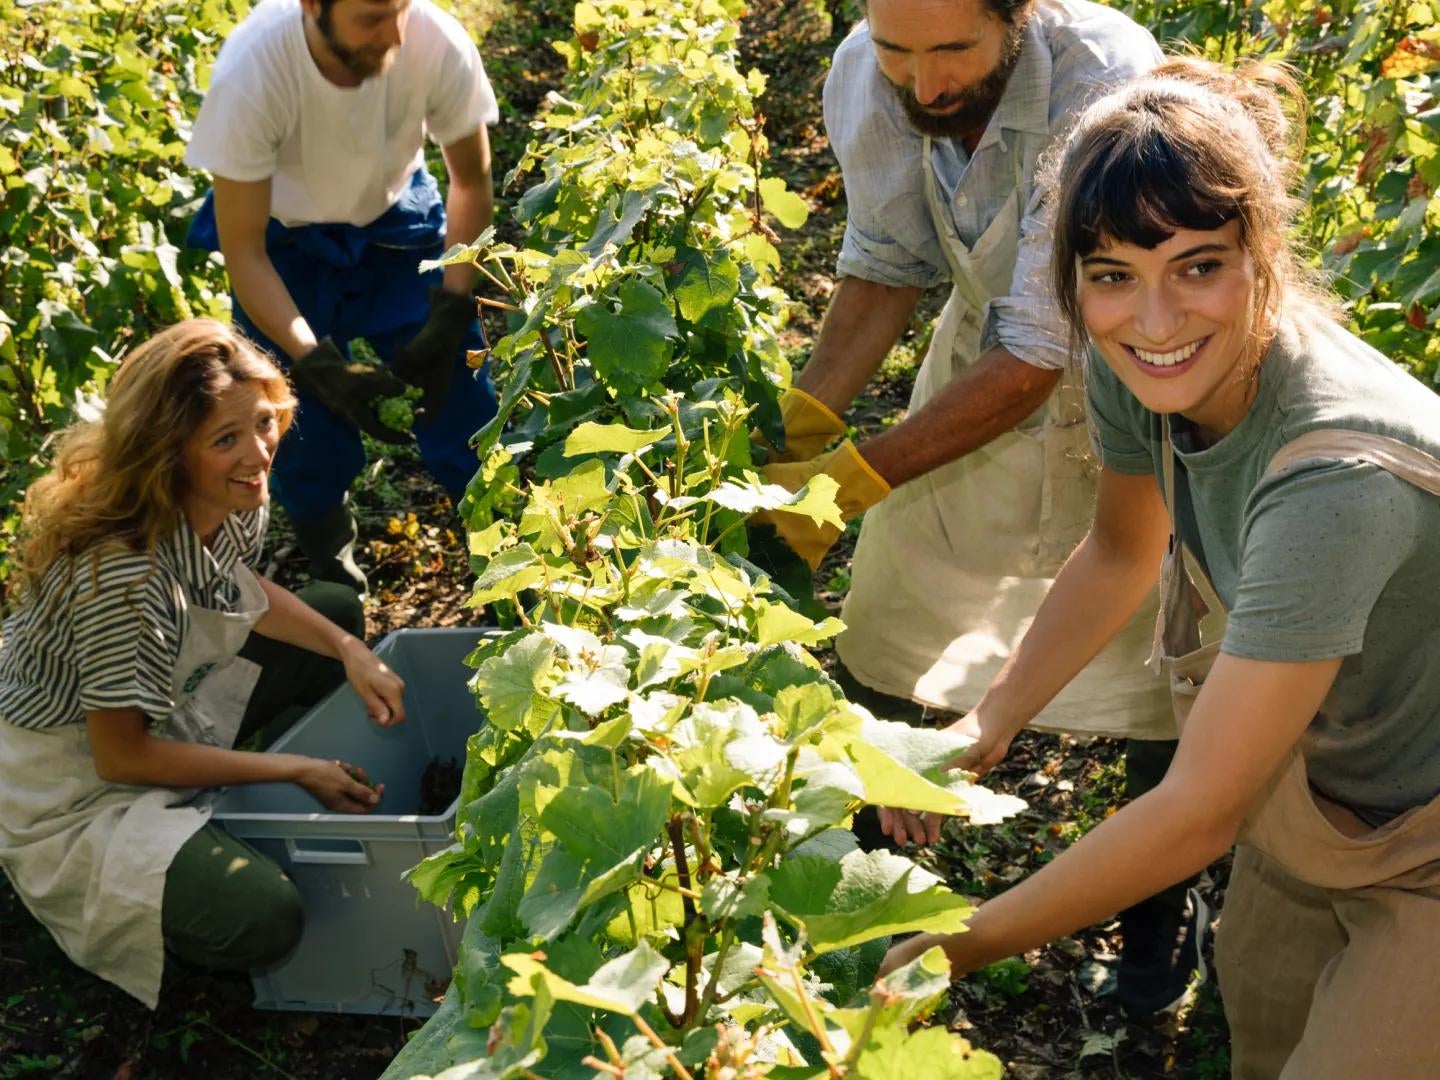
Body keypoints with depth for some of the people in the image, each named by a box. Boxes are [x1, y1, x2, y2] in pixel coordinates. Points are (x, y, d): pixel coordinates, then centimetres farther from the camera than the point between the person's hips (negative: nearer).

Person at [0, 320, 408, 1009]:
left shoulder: (235, 500, -13)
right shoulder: (120, 571, -37)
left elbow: (241, 591, 10)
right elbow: (123, 756, -25)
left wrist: (351, 651, -7)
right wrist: (294, 770, -18)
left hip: (165, 706, 8)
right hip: (72, 785, -8)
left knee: (336, 610, 9)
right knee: (262, 919, -25)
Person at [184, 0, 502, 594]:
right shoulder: (251, 71, -35)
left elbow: (471, 182, -11)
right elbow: (242, 251, -24)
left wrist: (448, 320, -19)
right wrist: (319, 365, -34)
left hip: (396, 218, 2)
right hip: (284, 238, -1)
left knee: (462, 403, -6)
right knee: (312, 441, -5)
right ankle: (331, 573, 25)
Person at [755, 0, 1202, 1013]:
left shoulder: (1108, 83, -37)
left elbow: (1039, 354, -33)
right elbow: (888, 267, -6)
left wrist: (852, 475, -32)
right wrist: (801, 423, -19)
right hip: (985, 357, 5)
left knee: (1164, 652, 1)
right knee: (886, 622, 11)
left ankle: (1165, 904, 30)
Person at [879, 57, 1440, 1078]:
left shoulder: (1335, 478, -40)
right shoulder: (1134, 367, -18)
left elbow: (1201, 811, -33)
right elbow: (1122, 551, 4)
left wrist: (968, 945, -24)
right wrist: (990, 722, -7)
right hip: (1312, 774, 6)